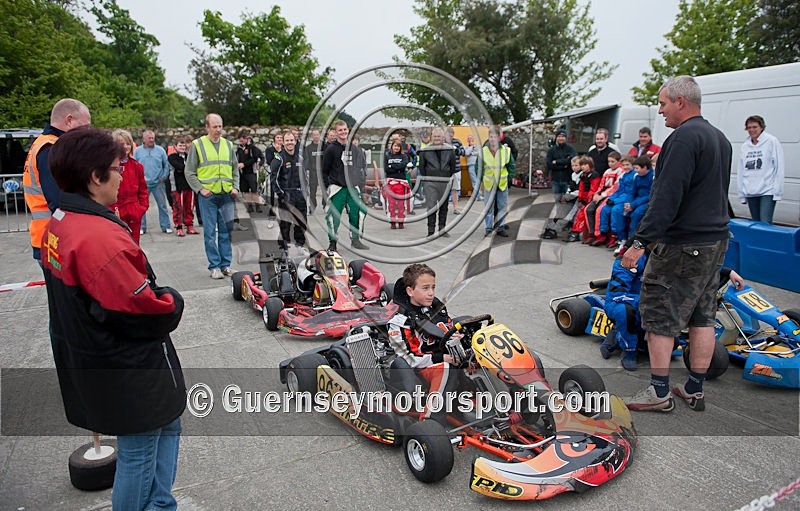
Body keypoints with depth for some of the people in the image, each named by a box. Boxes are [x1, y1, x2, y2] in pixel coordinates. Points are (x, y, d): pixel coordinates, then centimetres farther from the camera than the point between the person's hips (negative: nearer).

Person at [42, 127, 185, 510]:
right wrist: (173, 302, -7)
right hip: (129, 372, -10)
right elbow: (146, 311, -29)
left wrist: (160, 299, 4)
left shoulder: (58, 225, 3)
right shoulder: (101, 237, -29)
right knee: (138, 451, 10)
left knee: (168, 425, 24)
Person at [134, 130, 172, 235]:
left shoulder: (160, 150, 5)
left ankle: (165, 226, 10)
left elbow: (166, 164, 8)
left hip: (158, 183, 0)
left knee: (162, 205, 2)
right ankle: (142, 227, 15)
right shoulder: (137, 151, 5)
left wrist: (164, 176, -1)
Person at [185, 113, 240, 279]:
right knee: (210, 232, -1)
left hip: (226, 195, 4)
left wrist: (235, 187, 7)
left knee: (226, 231, 6)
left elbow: (235, 169, 20)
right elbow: (189, 172, 2)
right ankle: (214, 266, 7)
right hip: (208, 195, -3)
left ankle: (225, 265, 15)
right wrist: (200, 189, -8)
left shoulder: (228, 145, 12)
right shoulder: (197, 145, 1)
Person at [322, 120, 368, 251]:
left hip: (352, 187, 5)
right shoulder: (331, 149, -5)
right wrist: (327, 187, -7)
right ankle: (332, 243, 8)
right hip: (337, 187, -5)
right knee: (334, 216, -5)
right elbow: (324, 170, -3)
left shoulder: (353, 148, 12)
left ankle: (355, 240, 17)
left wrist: (358, 181, 15)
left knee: (357, 213, 3)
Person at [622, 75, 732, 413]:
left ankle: (659, 392, 8)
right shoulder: (720, 138, 16)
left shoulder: (684, 137, -16)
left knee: (658, 313, 0)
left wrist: (640, 242, -23)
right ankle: (695, 390, 22)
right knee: (703, 315, 13)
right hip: (716, 239, 10)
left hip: (682, 245, -10)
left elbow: (667, 198, -24)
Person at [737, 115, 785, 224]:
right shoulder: (745, 146, 11)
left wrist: (777, 191, -10)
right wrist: (742, 194, 11)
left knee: (765, 223, -12)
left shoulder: (771, 141, -3)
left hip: (767, 191, -5)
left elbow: (780, 167, -5)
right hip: (750, 192, 5)